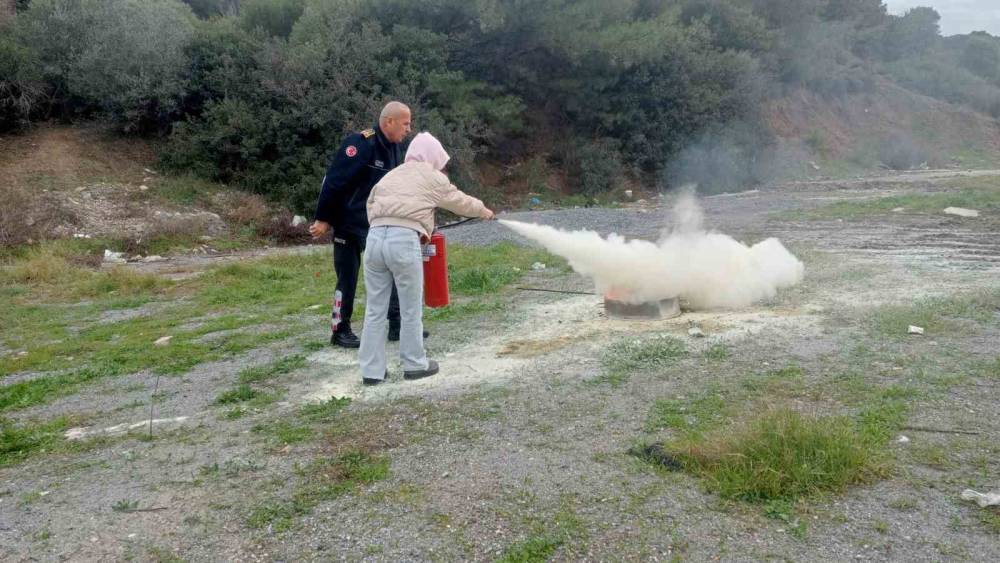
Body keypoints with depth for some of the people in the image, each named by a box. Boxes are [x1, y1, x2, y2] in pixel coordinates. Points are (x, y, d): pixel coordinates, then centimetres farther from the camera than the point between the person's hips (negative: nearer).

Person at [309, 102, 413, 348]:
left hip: (378, 224, 8)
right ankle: (340, 331, 15)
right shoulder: (361, 143, -22)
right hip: (349, 224, -8)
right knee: (348, 279, 1)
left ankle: (396, 325, 17)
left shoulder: (392, 148, 5)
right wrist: (323, 219, -18)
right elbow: (334, 182, -21)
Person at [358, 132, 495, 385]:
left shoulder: (391, 175, 27)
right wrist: (483, 210, 42)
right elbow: (459, 201, 25)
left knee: (375, 309, 9)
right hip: (404, 240, -5)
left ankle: (371, 370, 13)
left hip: (375, 236, 5)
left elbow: (371, 203, 23)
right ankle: (415, 364, 20)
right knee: (411, 308, 8)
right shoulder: (433, 178, 13)